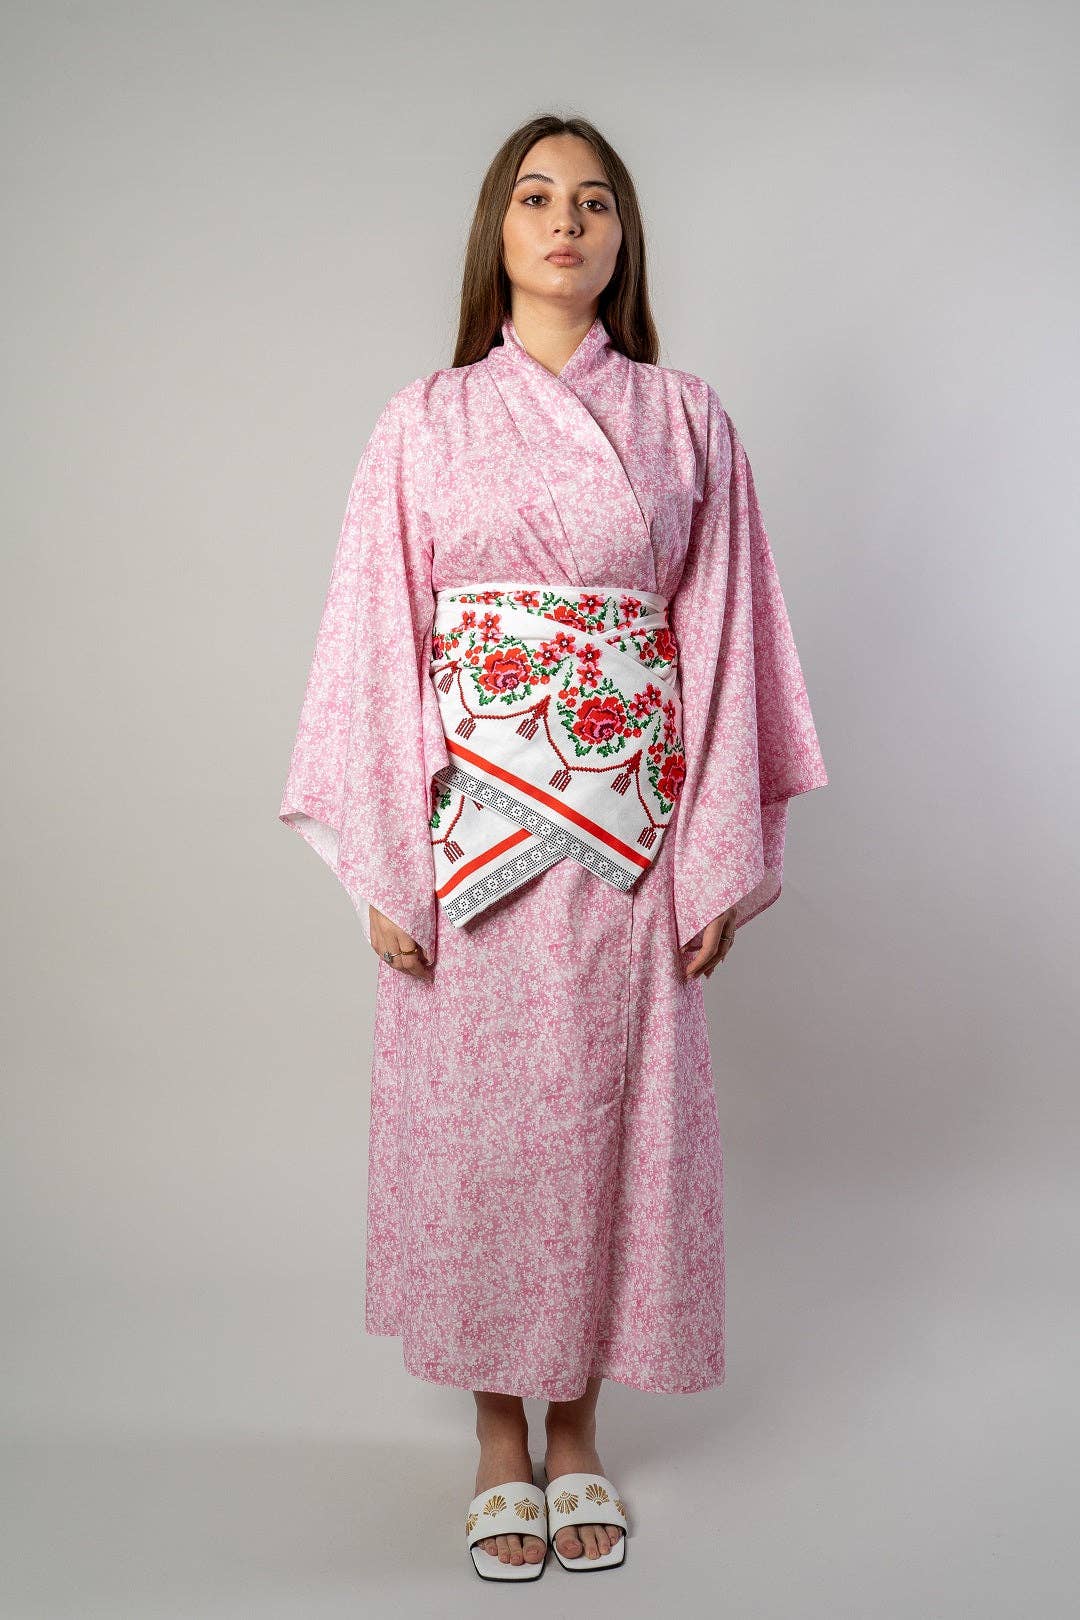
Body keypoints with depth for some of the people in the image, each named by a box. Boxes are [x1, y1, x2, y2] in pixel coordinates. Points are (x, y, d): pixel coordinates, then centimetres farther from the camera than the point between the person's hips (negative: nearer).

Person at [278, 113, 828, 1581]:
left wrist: (721, 857, -3)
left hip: (629, 836, 0)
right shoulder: (425, 424, 5)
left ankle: (579, 1425, 28)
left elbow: (724, 646, 3)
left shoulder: (687, 419, 6)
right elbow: (378, 646, 1)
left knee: (608, 1116, 7)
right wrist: (384, 865, -5)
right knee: (474, 1119, 7)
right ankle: (500, 1437, 26)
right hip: (470, 835, 0)